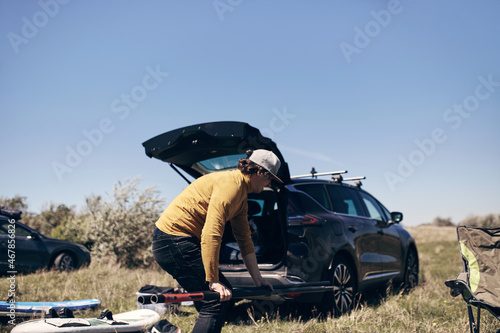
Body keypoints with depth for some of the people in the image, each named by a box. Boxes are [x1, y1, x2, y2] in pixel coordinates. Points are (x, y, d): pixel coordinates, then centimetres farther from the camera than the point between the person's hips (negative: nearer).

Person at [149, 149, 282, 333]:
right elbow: (211, 234, -25)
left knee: (225, 293, 11)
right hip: (174, 240, -11)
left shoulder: (242, 194, 16)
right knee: (216, 300, -11)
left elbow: (245, 240, 21)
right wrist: (213, 281, -23)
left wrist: (257, 278, 23)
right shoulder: (230, 183, -17)